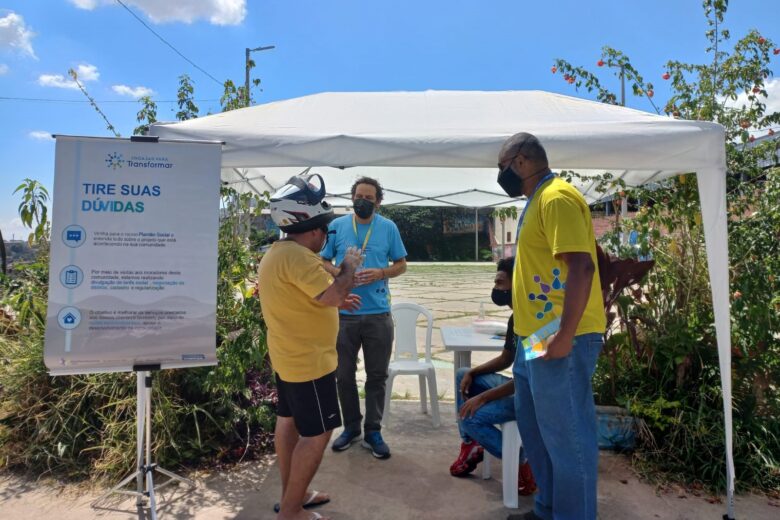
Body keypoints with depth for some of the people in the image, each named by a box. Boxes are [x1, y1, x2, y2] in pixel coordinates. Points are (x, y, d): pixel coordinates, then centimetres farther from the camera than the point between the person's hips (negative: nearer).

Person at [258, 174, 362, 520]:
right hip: (308, 361, -11)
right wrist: (349, 265, -12)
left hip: (288, 356, 11)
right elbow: (331, 295, -29)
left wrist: (337, 302, 12)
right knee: (316, 434, 0)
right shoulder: (298, 256, -25)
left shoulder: (278, 253, 10)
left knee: (289, 421, 18)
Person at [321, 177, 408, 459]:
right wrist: (339, 273, -13)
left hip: (378, 314, 0)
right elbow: (323, 262, 8)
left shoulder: (388, 227, 3)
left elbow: (401, 265, 7)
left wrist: (380, 273, -13)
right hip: (343, 313, 1)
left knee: (377, 375, 8)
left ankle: (373, 431, 24)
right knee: (344, 374, 11)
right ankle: (351, 427, 30)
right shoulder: (337, 225, 3)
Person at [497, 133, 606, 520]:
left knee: (567, 436, 2)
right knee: (537, 430, 20)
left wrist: (565, 335, -24)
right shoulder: (539, 200, 17)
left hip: (559, 341, -11)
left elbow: (581, 267, -23)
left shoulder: (557, 197, -15)